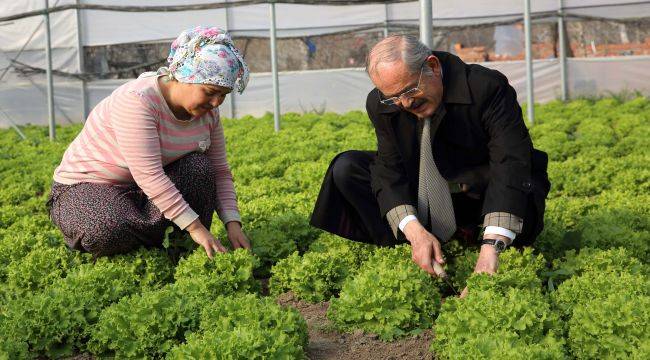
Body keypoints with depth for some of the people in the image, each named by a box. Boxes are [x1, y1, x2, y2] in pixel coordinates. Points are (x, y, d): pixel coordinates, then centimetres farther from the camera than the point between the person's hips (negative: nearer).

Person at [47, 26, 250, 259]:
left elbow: (220, 172, 0)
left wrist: (233, 223, -16)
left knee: (200, 167, -19)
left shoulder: (207, 111, -5)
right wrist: (195, 227, -36)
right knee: (109, 231, -38)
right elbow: (148, 175, -35)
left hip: (152, 189, 7)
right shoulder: (137, 101, -29)